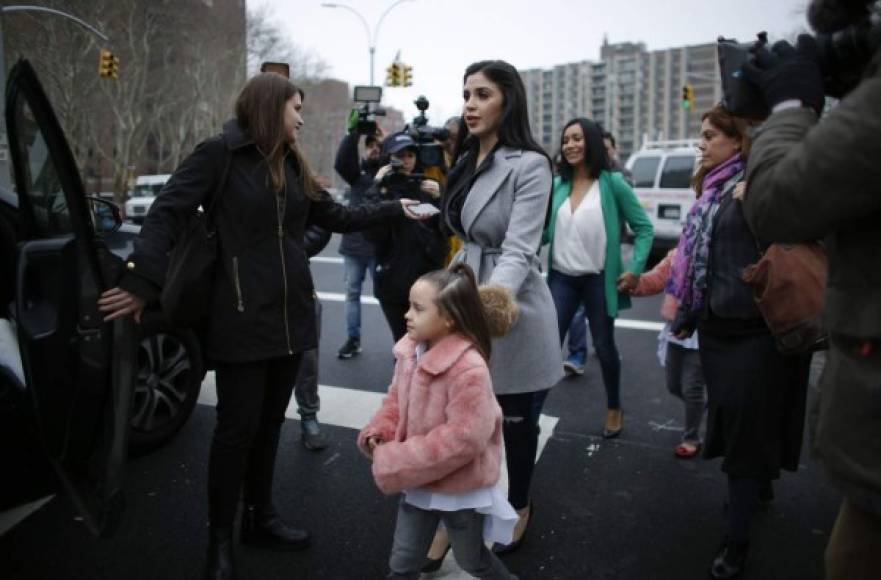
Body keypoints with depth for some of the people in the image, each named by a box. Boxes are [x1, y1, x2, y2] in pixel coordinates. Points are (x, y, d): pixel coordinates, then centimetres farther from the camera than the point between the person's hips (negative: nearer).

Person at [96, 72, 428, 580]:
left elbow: (336, 216, 18)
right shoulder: (220, 153, -8)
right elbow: (168, 214, -13)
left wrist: (395, 210, 17)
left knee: (270, 422, 15)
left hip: (289, 314, 6)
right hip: (243, 318, -6)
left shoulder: (292, 164, 13)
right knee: (238, 428, 2)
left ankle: (262, 518, 32)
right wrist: (143, 282, -24)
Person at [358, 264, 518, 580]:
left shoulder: (469, 369, -32)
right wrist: (378, 432, -12)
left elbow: (463, 438, -31)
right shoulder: (410, 350, -8)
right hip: (419, 482, 6)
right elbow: (396, 400, 8)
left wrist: (397, 463, -26)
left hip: (460, 489, -6)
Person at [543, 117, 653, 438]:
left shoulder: (613, 183, -6)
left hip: (599, 279, -2)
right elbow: (545, 231, 6)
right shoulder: (557, 185, 4)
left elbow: (644, 227, -3)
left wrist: (635, 268, -12)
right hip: (561, 278, 2)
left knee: (604, 346, 13)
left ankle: (614, 409, 35)